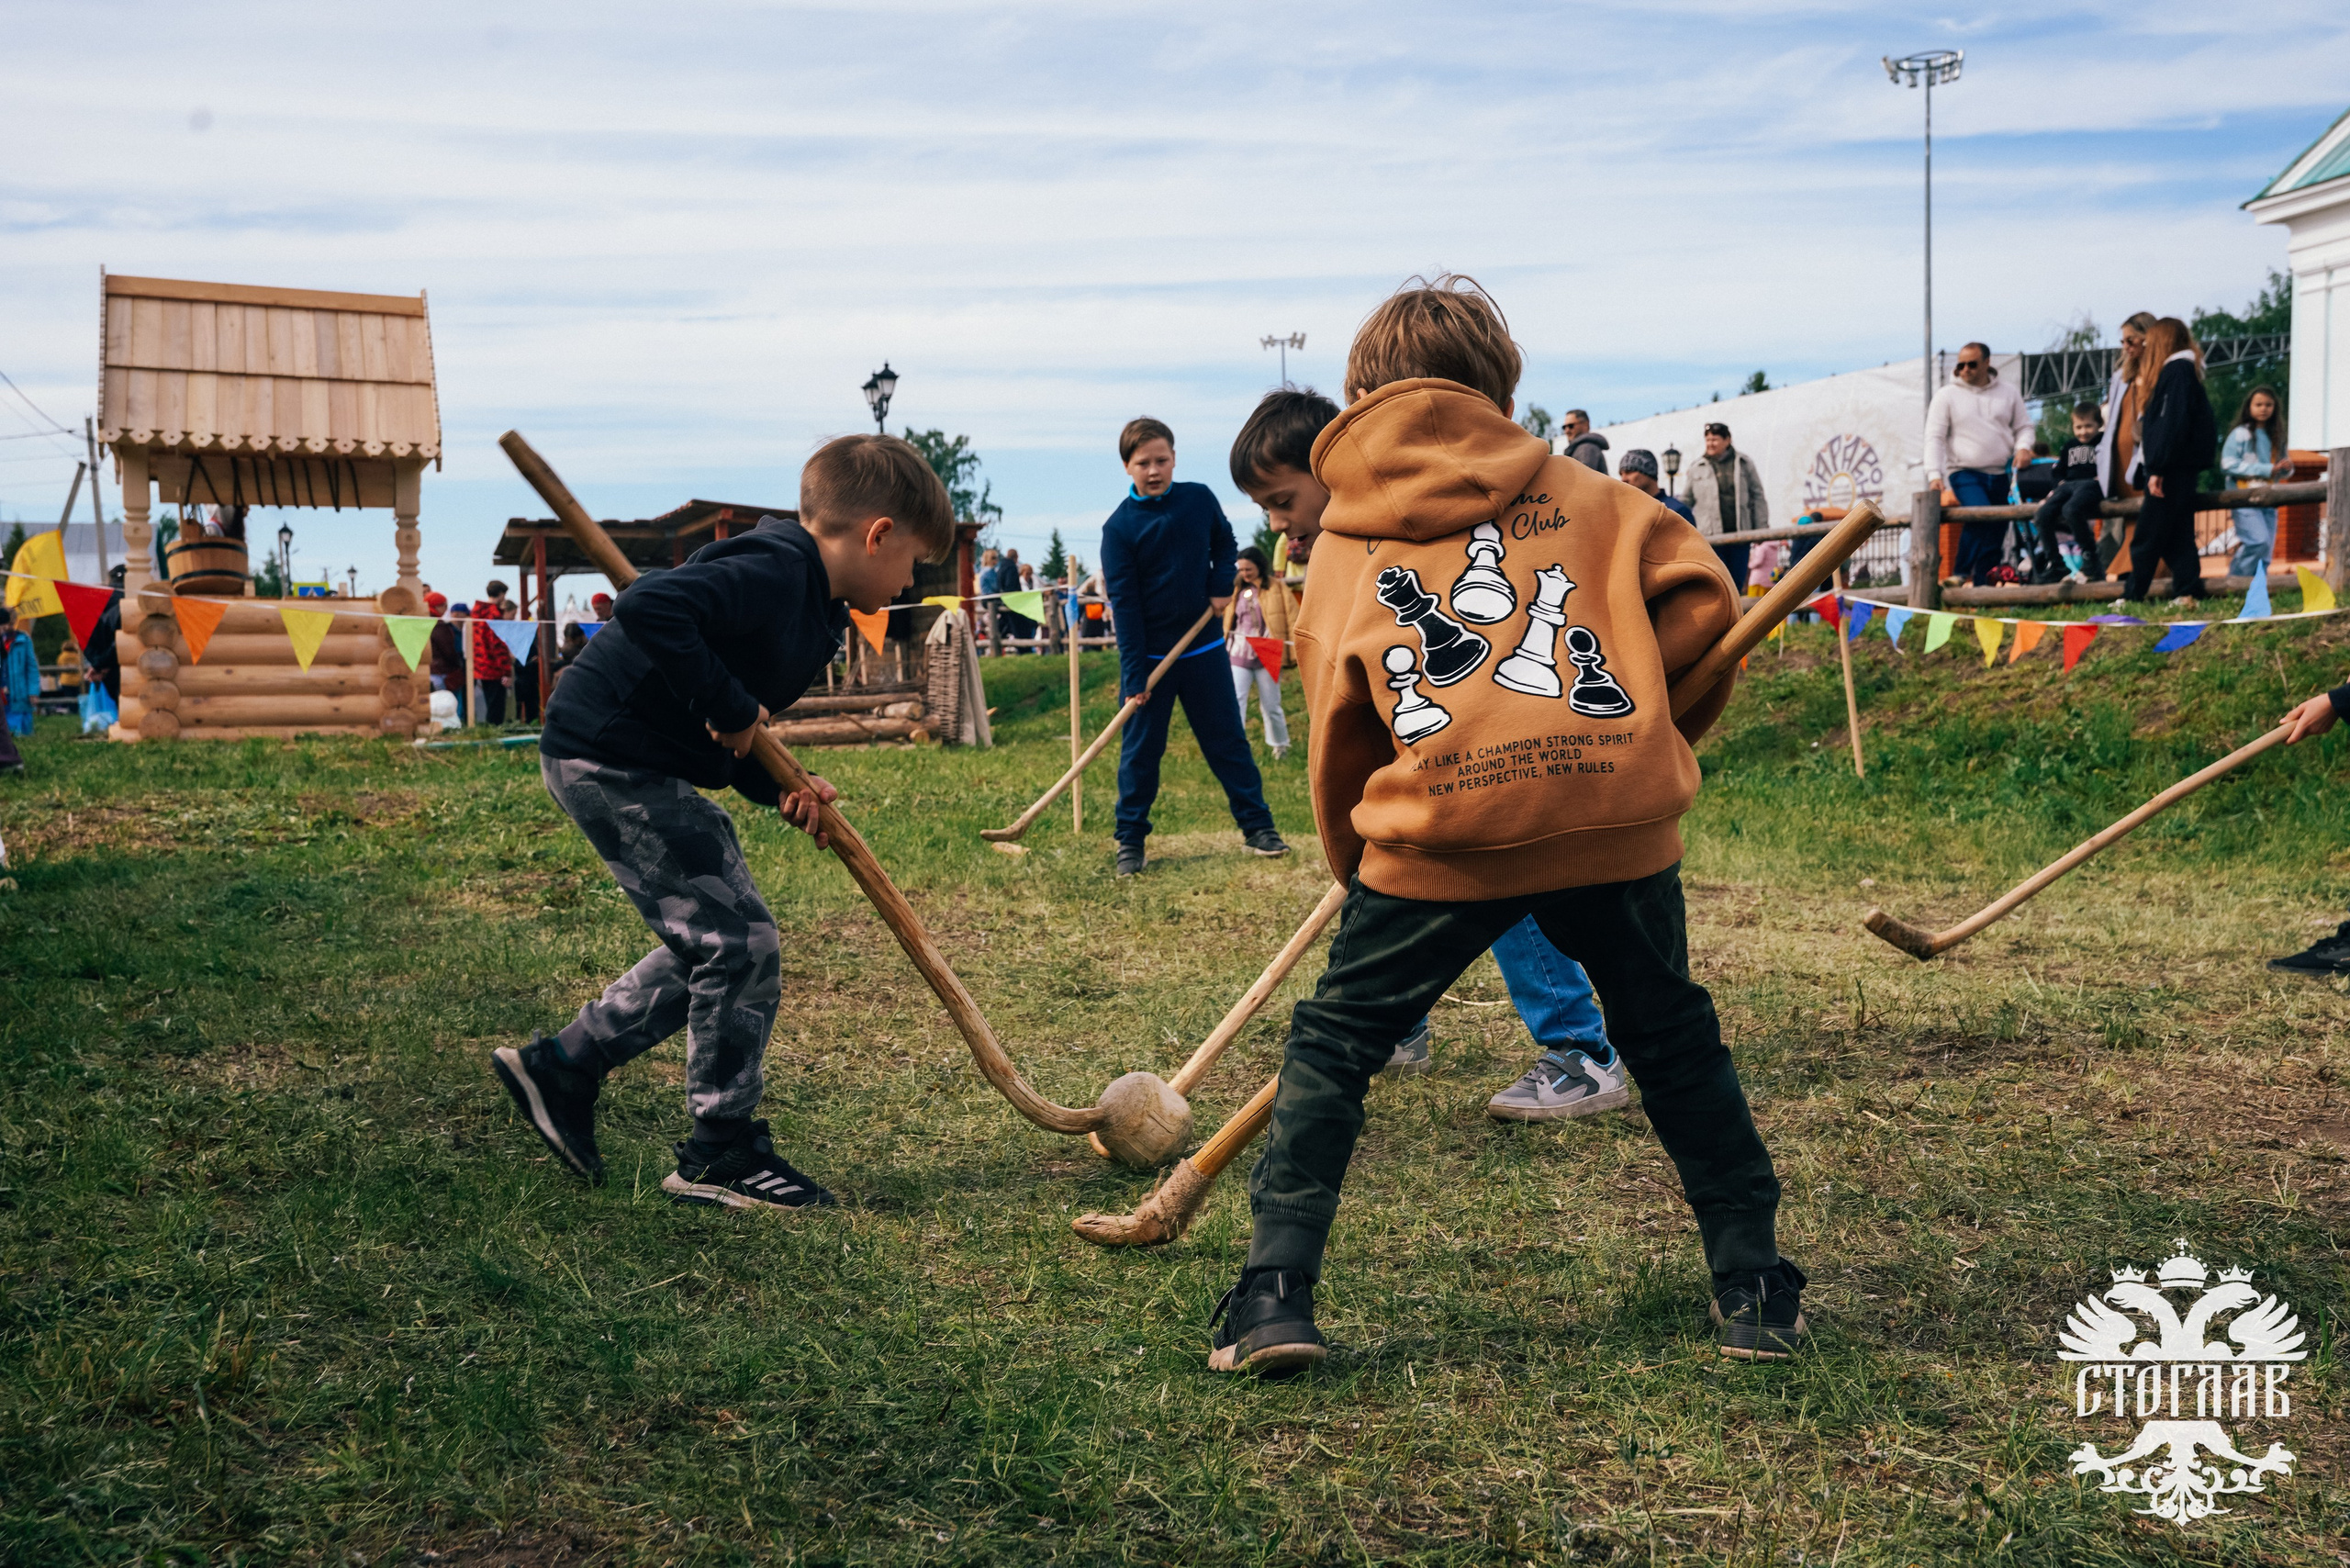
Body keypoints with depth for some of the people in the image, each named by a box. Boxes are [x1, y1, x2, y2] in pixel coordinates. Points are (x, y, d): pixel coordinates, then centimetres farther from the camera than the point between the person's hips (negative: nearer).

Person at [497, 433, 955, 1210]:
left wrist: (778, 788, -1)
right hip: (609, 758, -11)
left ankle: (561, 1066, 28)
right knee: (742, 945, -7)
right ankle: (721, 1154, 6)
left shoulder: (813, 608, 13)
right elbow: (649, 609, -35)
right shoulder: (773, 571, -21)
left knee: (710, 948, 18)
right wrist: (729, 706, -26)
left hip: (646, 765, 11)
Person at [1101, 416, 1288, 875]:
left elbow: (1224, 543, 19)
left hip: (1203, 648, 3)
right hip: (1148, 656, -3)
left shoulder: (1200, 499, -2)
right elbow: (1124, 604, -13)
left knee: (1227, 739, 9)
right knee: (1140, 750, 4)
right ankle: (1130, 841, 13)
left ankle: (1256, 825, 19)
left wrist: (1222, 584, -1)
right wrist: (1134, 675, -16)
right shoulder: (1119, 527, -12)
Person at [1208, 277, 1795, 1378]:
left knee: (1333, 1046, 14)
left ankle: (1276, 1294, 8)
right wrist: (1657, 728, 21)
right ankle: (1753, 1287, 25)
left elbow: (1337, 731, 16)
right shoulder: (1586, 494, 18)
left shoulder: (1343, 548, 17)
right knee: (1674, 1044, 21)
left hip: (1442, 831, -1)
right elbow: (1701, 595, 8)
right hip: (1615, 816, 2)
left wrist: (1356, 865, 28)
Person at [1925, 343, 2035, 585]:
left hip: (2001, 475, 4)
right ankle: (1962, 574, -22)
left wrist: (2023, 447, -5)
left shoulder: (2008, 394, 13)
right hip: (1964, 474, -4)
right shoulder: (1946, 395, 4)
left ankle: (1983, 584, 10)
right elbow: (1935, 438, 0)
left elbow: (2023, 426, 19)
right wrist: (1935, 477, -13)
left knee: (1997, 537, 2)